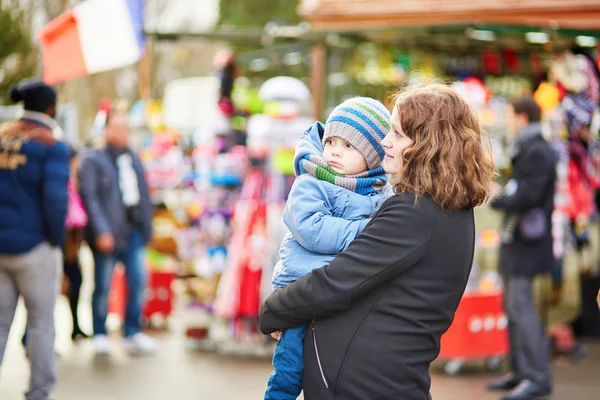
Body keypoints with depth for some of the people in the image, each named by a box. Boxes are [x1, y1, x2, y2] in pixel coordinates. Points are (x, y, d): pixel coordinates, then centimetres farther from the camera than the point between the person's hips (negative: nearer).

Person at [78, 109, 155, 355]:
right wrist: (101, 231, -19)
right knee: (103, 286, 2)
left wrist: (146, 229, 12)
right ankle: (100, 334, 15)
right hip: (108, 234, -5)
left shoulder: (134, 160, 17)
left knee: (138, 281, 0)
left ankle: (133, 334, 10)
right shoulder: (92, 160, -2)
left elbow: (143, 195, 19)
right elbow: (89, 196, -11)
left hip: (133, 232, 5)